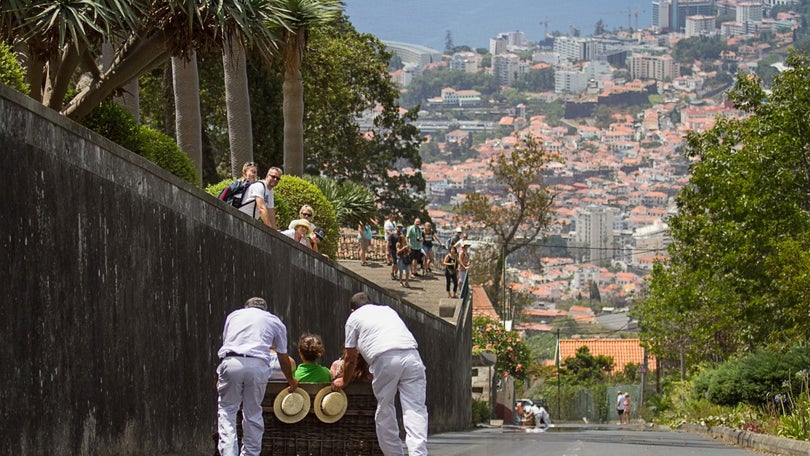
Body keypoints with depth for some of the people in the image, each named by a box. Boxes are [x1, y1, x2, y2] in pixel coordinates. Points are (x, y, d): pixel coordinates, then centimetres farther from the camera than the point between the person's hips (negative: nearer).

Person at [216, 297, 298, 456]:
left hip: (231, 363, 0)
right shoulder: (275, 321, 26)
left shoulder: (233, 315, 29)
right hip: (258, 365, 0)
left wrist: (220, 377, 43)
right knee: (253, 414, 13)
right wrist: (291, 381, 48)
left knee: (226, 411, 5)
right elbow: (283, 358, 32)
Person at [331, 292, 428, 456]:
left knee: (385, 412, 10)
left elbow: (351, 359, 24)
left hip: (385, 358, -3)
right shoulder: (388, 310, 35)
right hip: (411, 355, 3)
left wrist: (344, 381, 44)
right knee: (415, 408, -4)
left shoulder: (354, 318, 22)